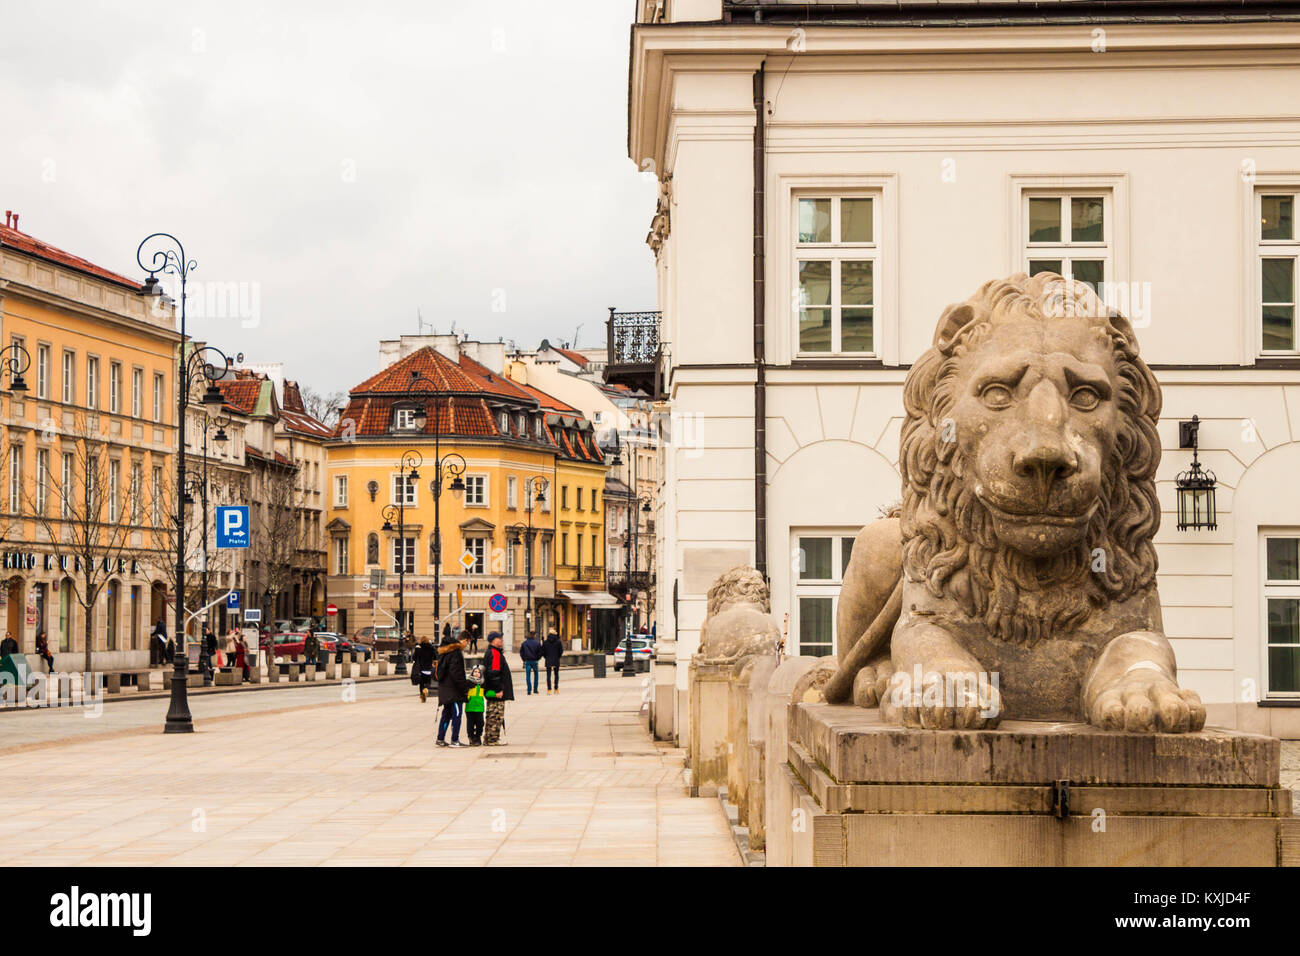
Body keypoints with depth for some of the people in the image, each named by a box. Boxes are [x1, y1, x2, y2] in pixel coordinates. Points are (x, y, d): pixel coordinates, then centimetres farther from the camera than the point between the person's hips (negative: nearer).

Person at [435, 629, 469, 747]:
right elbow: (456, 673, -21)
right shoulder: (456, 651, -17)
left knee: (446, 714, 15)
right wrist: (465, 688, -14)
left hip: (444, 689, 9)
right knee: (456, 714, -3)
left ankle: (440, 739, 18)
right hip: (454, 690, -9)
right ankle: (455, 740, -2)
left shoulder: (445, 650, 14)